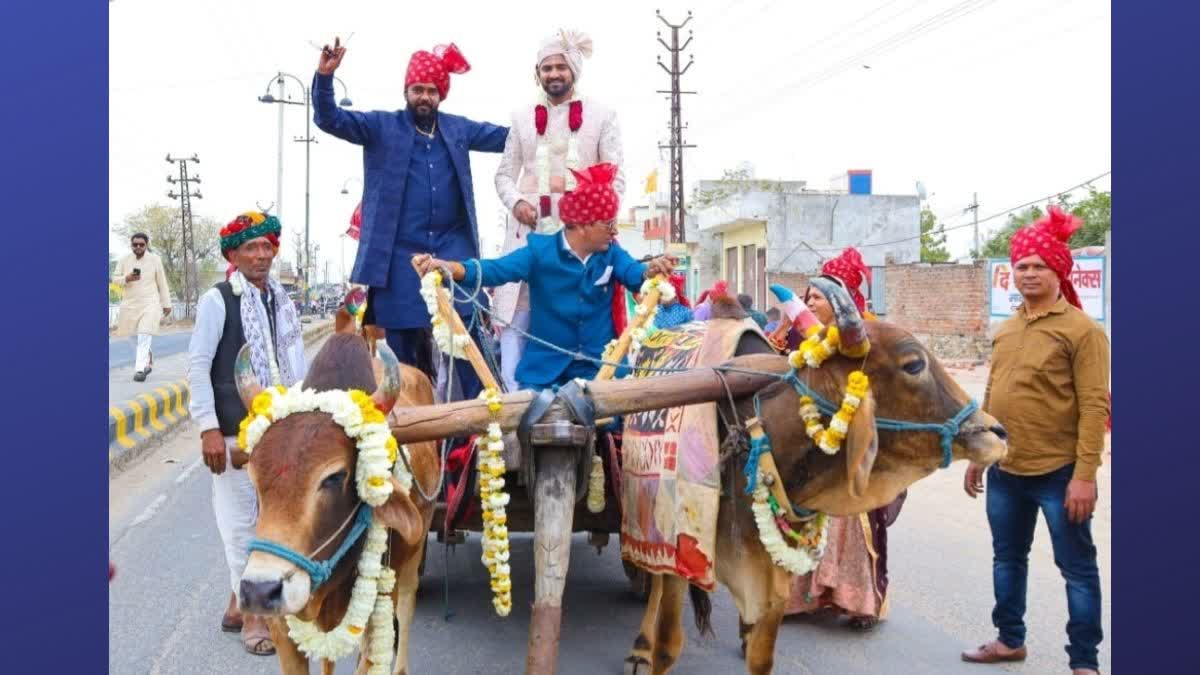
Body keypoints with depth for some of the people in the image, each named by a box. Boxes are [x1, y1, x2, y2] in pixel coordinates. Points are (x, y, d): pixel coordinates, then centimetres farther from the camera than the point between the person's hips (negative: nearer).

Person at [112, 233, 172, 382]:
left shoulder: (155, 259, -1)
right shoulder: (124, 260, 4)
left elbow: (162, 283, 2)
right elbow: (115, 279, 8)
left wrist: (166, 304, 4)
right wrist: (127, 278, -15)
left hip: (150, 303, -4)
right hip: (130, 304, 4)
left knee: (144, 337, -15)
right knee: (134, 338, 11)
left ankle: (140, 369, -16)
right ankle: (148, 359, 35)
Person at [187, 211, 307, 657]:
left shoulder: (282, 301, 10)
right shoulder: (217, 301, -7)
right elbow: (197, 366, -9)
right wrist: (209, 428, -14)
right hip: (234, 431, -6)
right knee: (240, 520, 1)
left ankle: (238, 603, 28)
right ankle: (251, 617, 14)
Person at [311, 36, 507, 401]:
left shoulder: (458, 128, 13)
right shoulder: (381, 125, 4)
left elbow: (511, 136, 18)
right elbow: (329, 118, -6)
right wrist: (325, 76, -23)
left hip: (452, 246, 2)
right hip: (400, 250, -2)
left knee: (468, 328, -2)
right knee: (402, 336, 3)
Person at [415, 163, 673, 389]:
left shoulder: (610, 253, 2)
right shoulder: (540, 251, -6)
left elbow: (634, 274, -15)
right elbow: (495, 270, -17)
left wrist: (651, 270, -42)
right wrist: (447, 267, -36)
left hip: (599, 366, 1)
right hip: (545, 367, -1)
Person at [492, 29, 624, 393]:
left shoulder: (601, 115, 7)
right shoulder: (522, 117, 14)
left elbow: (616, 177, 4)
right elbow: (505, 174, 16)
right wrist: (516, 202, -5)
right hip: (529, 229, 2)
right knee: (517, 323, -4)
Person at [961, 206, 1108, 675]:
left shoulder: (1081, 330, -9)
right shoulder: (1005, 330, 11)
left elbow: (1094, 406, -14)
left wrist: (1085, 474, -19)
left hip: (1059, 473, -7)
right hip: (1005, 471, 7)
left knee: (1077, 567, 5)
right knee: (1007, 558, 18)